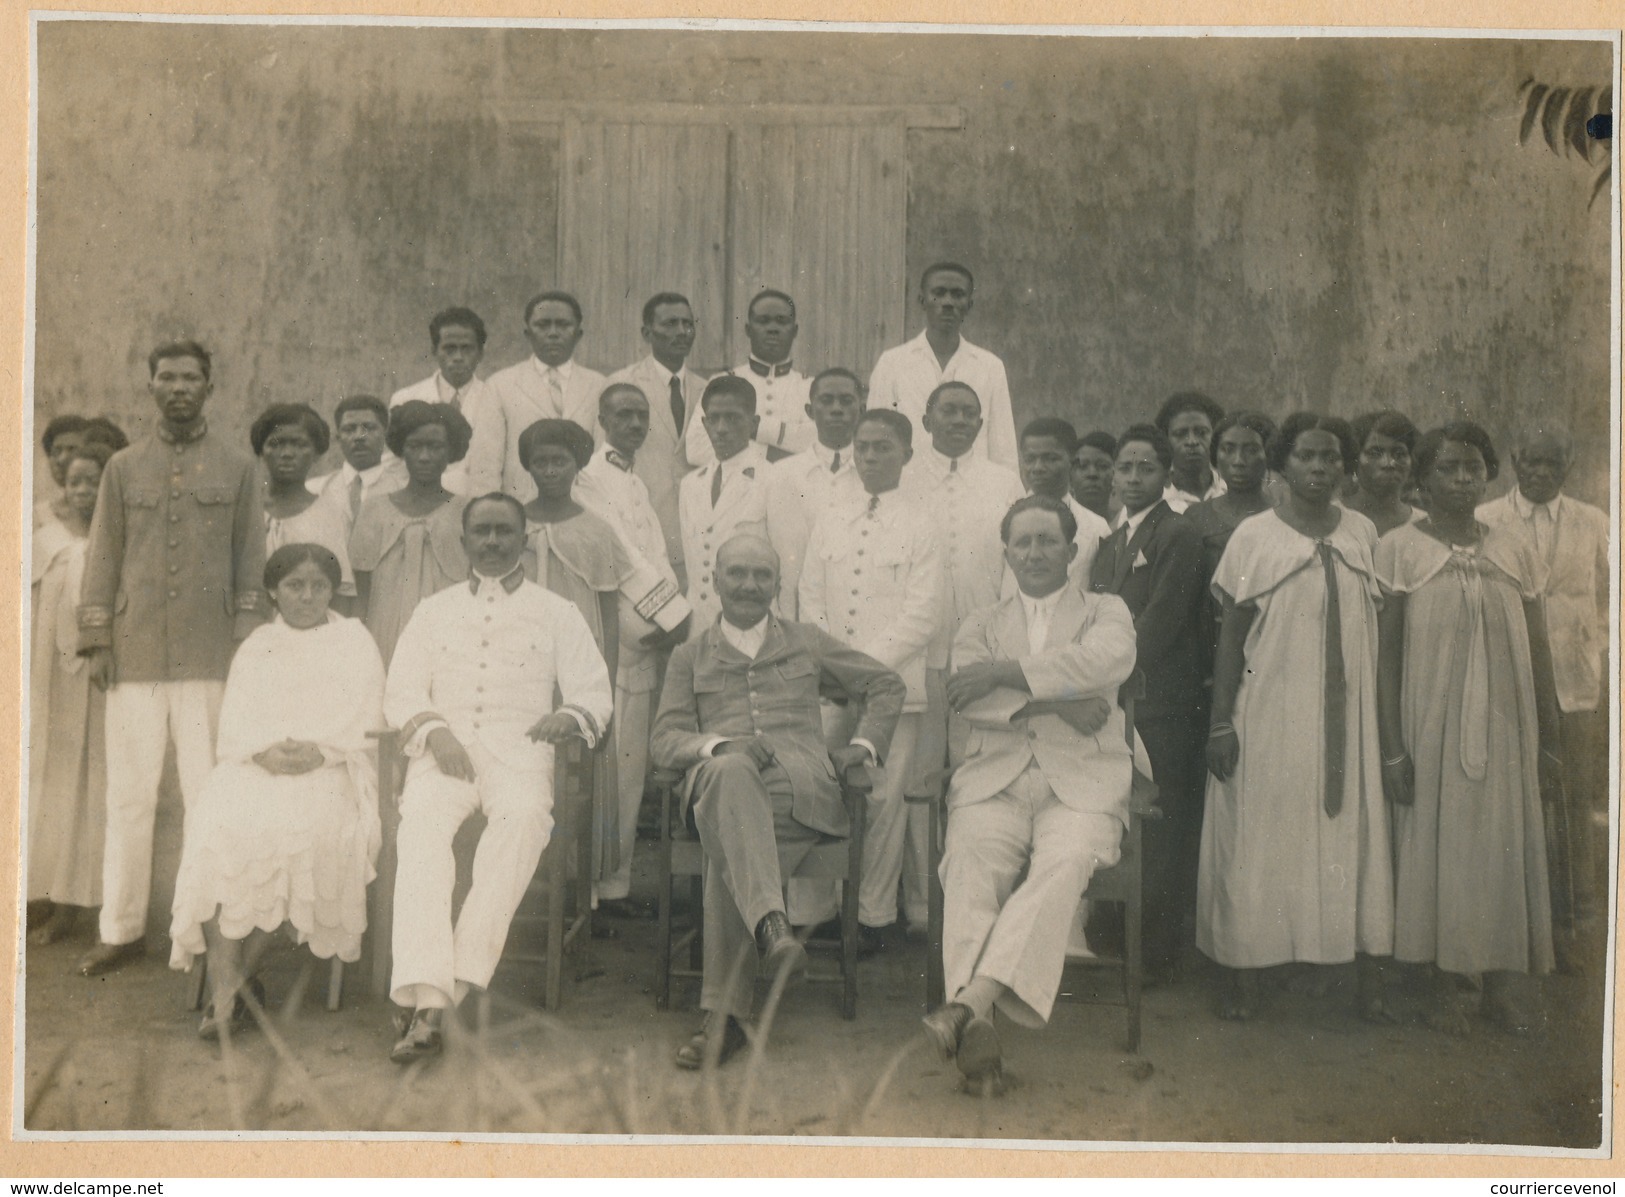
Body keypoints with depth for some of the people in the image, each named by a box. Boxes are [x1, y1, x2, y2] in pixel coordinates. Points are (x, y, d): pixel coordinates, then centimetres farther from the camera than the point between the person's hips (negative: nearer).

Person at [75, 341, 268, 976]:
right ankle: (120, 929, 12)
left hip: (209, 659, -1)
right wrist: (96, 643, 4)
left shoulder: (238, 468, 8)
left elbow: (251, 561, 6)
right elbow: (103, 558, 11)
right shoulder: (123, 467, 12)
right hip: (136, 655, 2)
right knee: (128, 795, 4)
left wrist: (245, 642, -1)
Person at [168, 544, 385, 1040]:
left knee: (308, 824, -33)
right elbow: (234, 724, 9)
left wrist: (319, 752, -14)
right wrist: (264, 750, -13)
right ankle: (226, 989, -28)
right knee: (222, 822, -29)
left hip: (327, 772, -2)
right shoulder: (256, 647, 21)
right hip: (254, 767, 2)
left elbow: (365, 723, 3)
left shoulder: (355, 642, 14)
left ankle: (240, 976, -19)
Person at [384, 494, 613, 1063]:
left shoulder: (556, 613, 19)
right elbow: (400, 692, 14)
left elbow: (594, 691, 10)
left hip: (518, 748, -1)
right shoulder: (433, 610, 24)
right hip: (443, 747, 1)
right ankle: (426, 1000, -41)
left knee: (524, 816, -36)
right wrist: (434, 731, -8)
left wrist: (569, 715, -14)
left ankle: (462, 979, -36)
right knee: (421, 824, -32)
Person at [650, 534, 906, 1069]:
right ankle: (770, 924, -58)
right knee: (730, 772, -41)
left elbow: (886, 684, 32)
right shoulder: (690, 656, 27)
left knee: (727, 849, -35)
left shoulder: (806, 642, 29)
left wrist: (863, 745, 14)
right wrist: (722, 746, -8)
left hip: (799, 783, 0)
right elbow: (665, 739, 14)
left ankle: (724, 1013, -41)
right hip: (720, 781, 0)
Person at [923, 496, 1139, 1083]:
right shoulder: (982, 626, 23)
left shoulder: (1106, 612, 17)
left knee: (1065, 863, -33)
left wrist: (1002, 672, -10)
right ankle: (977, 1023, -42)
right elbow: (967, 699, 3)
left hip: (1081, 779, -1)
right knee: (969, 861, -30)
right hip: (996, 777, 2)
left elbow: (1110, 661, -9)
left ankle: (970, 1000, -43)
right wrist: (1056, 701, -9)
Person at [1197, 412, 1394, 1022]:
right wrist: (1221, 722, -5)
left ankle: (1367, 977, 11)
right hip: (1269, 714, -2)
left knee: (1354, 837, 3)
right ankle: (1244, 977, 11)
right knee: (1258, 841, 2)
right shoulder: (1253, 536, -1)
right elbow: (1231, 635, -1)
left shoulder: (1363, 532, 7)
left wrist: (1388, 724, 7)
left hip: (1345, 715, 3)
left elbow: (1377, 626, 10)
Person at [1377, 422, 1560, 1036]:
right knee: (1436, 846, 4)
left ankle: (1504, 982, 20)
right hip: (1431, 726, -3)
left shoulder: (1515, 546, 6)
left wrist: (1549, 737, 8)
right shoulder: (1398, 548, -3)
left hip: (1505, 727, 3)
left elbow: (1537, 647, 9)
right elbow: (1386, 653, -5)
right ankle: (1445, 987, 16)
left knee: (1508, 846, 6)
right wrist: (1392, 748, -9)